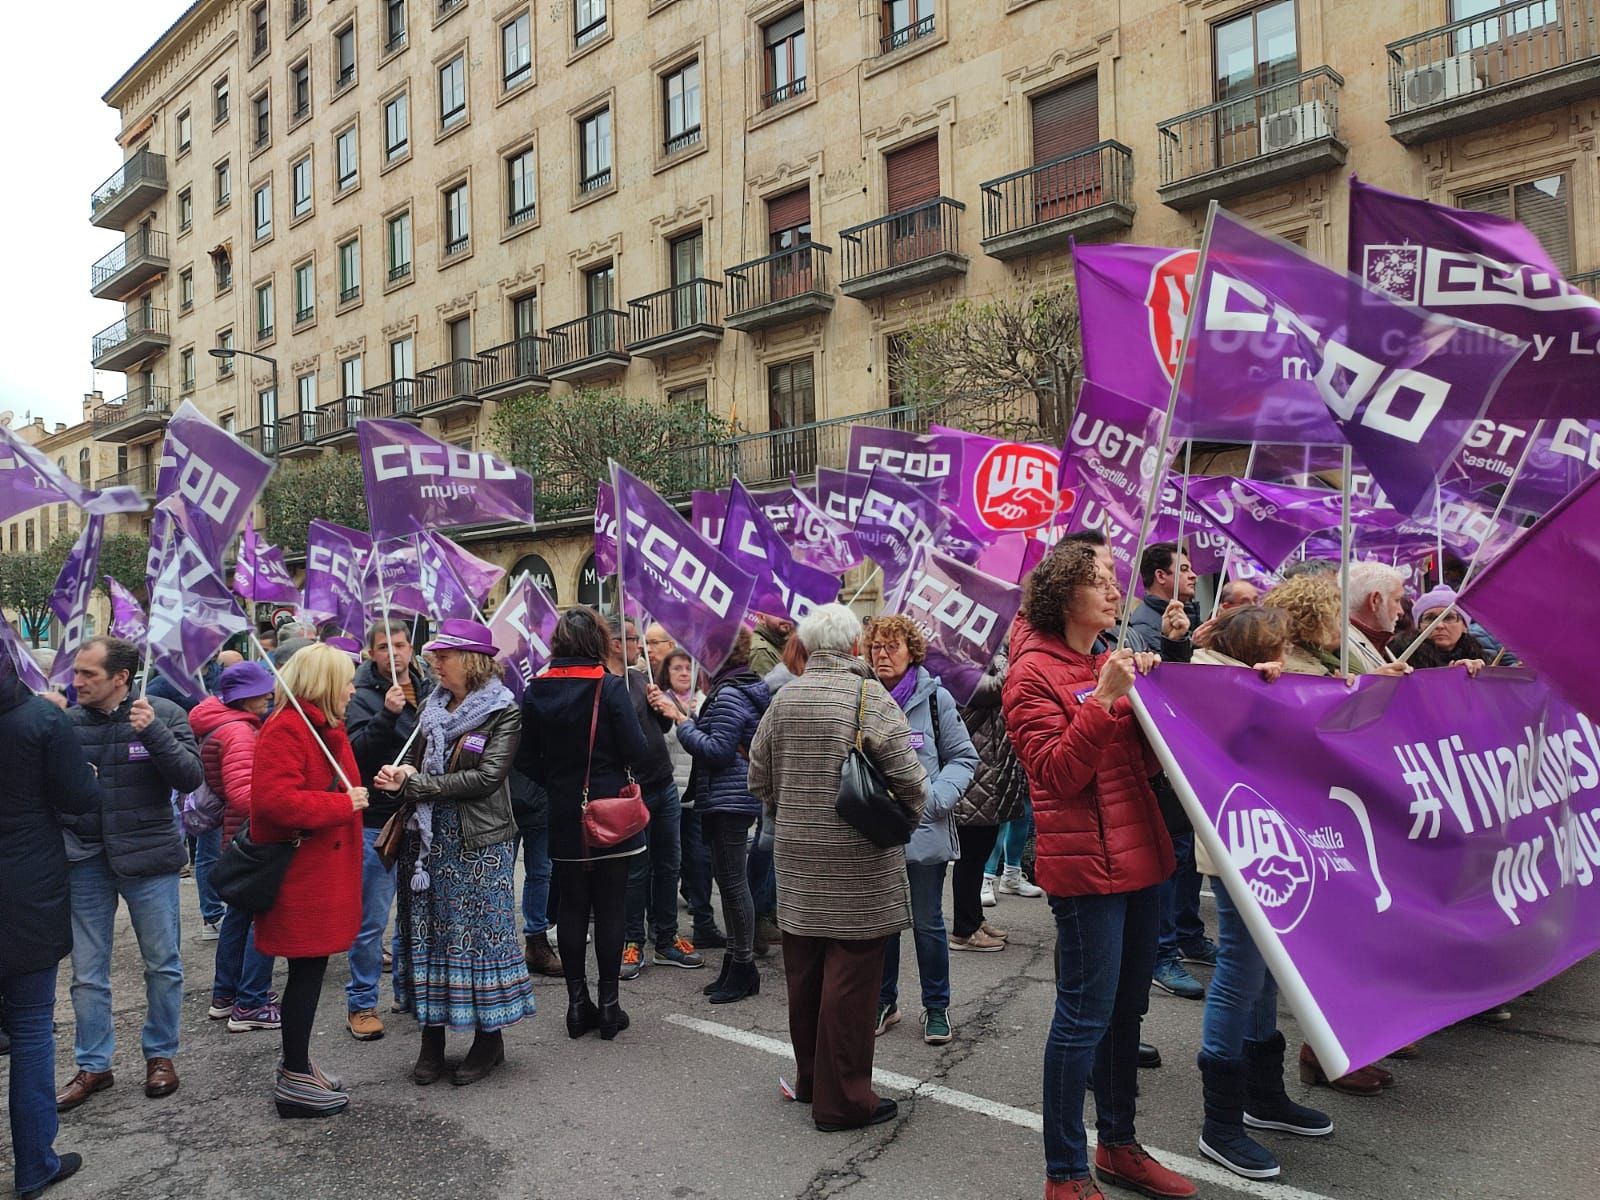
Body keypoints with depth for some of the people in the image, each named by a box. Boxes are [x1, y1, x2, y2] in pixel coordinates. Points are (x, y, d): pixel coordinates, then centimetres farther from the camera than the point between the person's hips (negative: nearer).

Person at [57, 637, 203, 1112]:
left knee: (163, 964, 10)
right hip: (84, 860, 2)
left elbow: (190, 777, -14)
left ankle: (161, 1055, 28)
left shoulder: (163, 713, -7)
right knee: (87, 972, 11)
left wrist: (153, 731, -24)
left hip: (148, 858, -2)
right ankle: (93, 1066, 26)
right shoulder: (67, 721, 0)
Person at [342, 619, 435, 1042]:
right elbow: (357, 753, -20)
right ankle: (361, 1003, 15)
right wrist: (386, 715, -30)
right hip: (379, 821, -5)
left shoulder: (428, 688, 7)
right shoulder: (363, 696, -7)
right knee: (372, 920, 1)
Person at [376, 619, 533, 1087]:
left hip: (477, 842, -6)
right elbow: (413, 761, 15)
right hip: (427, 837, 6)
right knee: (427, 934, 10)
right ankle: (431, 1038, 22)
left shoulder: (504, 712, -9)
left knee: (479, 932, 3)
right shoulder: (433, 707, 10)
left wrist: (417, 784, -16)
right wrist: (397, 778, -9)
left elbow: (487, 777, -18)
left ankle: (488, 1037, 18)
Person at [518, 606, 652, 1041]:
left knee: (571, 906, 11)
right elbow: (638, 752, -15)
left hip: (563, 816, 3)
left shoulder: (535, 690, -1)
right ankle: (608, 1002, 11)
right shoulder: (610, 686, -13)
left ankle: (577, 1001, 17)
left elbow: (526, 759, 2)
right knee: (610, 906, 6)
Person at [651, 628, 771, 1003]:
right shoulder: (746, 688, 16)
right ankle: (737, 965, 22)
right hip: (728, 799, 11)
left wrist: (680, 720, -14)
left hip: (728, 801, -11)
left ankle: (743, 967, 5)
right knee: (730, 881, 14)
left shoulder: (730, 695, -16)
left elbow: (716, 750, -21)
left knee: (732, 882, -3)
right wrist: (682, 715, 6)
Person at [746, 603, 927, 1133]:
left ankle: (810, 1077, 31)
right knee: (850, 978, 2)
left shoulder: (784, 699, 4)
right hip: (858, 862, -6)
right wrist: (909, 814, 7)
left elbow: (759, 779, 11)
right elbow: (908, 777, -13)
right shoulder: (869, 697, -12)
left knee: (804, 973, 15)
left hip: (797, 859, 6)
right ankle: (843, 1098, 10)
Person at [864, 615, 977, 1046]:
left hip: (924, 830, -2)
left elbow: (963, 757, -1)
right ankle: (883, 1001, 32)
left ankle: (937, 1006, 27)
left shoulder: (935, 698, -6)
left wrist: (937, 796, -16)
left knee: (927, 922, 10)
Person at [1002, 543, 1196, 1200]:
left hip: (1140, 855, 8)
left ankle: (1118, 1145, 32)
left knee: (1126, 1008, 17)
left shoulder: (1113, 664, 14)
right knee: (1085, 1015, -3)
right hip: (1085, 863, -8)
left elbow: (1147, 762, 13)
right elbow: (1057, 774, -16)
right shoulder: (1034, 674, -9)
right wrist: (1104, 699, -24)